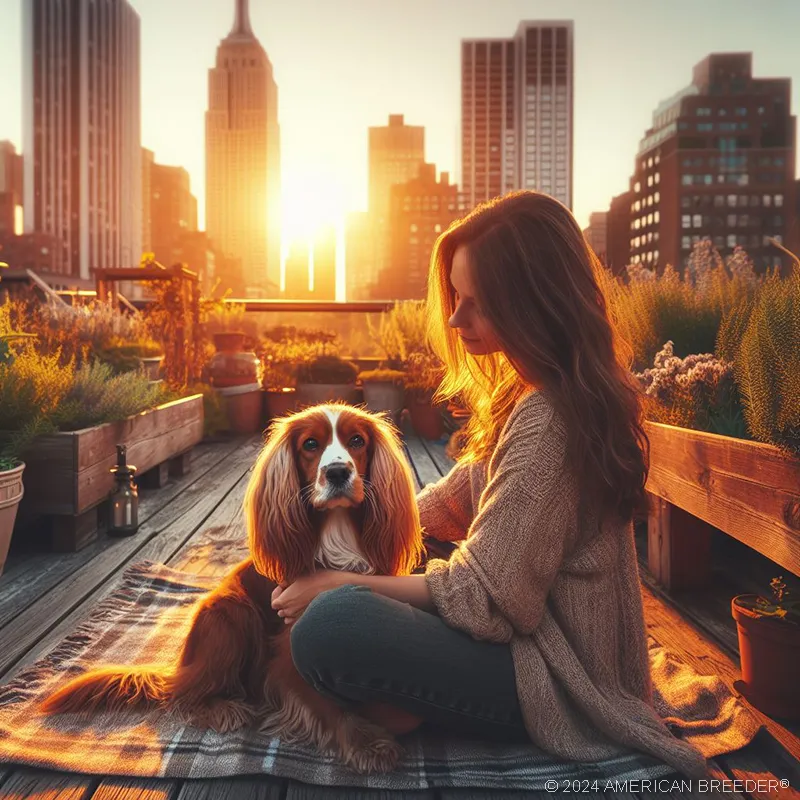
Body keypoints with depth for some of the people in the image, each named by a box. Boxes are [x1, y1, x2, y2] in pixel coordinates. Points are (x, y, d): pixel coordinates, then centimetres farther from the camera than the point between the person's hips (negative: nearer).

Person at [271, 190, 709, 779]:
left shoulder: (547, 420, -27)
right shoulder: (550, 392, 5)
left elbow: (485, 601, -24)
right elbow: (456, 499, 13)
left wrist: (345, 586, -16)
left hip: (555, 685, -10)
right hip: (541, 630, 10)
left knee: (331, 625, -30)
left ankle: (415, 717, -3)